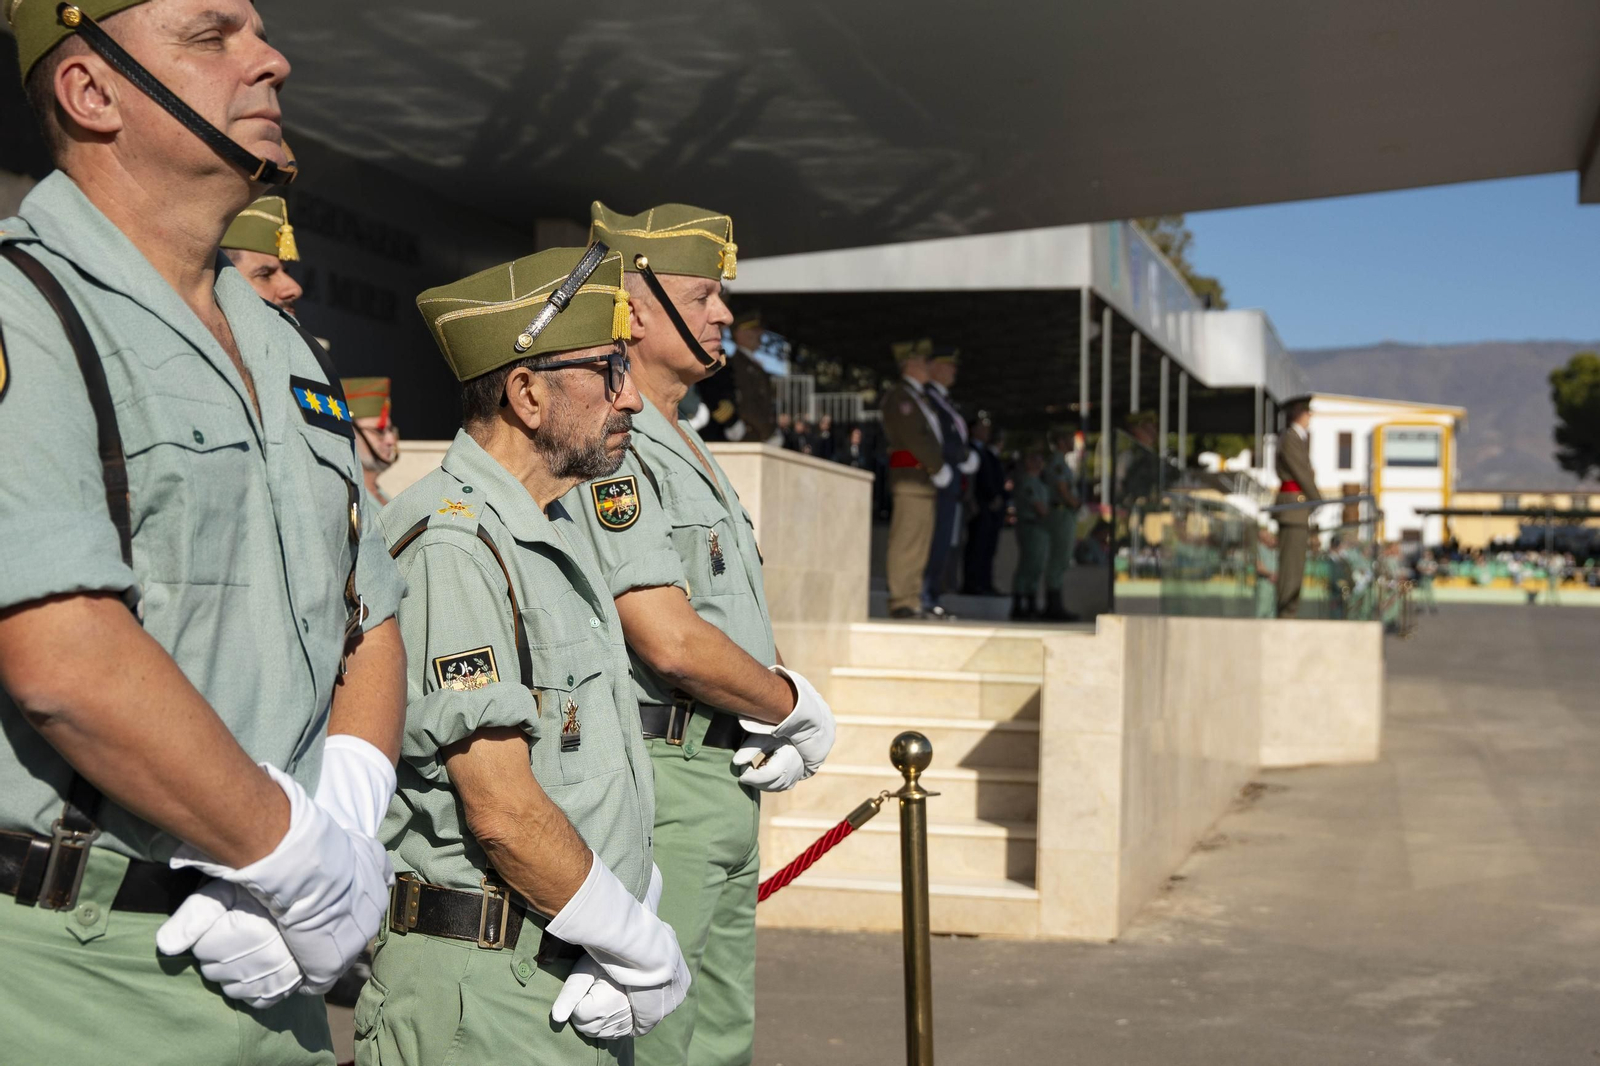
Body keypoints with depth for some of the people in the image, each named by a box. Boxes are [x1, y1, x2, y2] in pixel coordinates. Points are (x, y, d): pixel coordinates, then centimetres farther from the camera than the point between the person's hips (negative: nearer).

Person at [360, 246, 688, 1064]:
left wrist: (630, 950, 1)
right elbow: (503, 810, -22)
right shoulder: (448, 546, -18)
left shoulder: (555, 537, 14)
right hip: (481, 997, -9)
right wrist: (648, 959, -12)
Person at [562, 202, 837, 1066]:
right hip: (656, 781, -10)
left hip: (730, 783, 10)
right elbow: (670, 641, -23)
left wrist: (790, 732, 1)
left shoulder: (687, 451, 18)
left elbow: (745, 620, 19)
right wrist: (796, 708, -9)